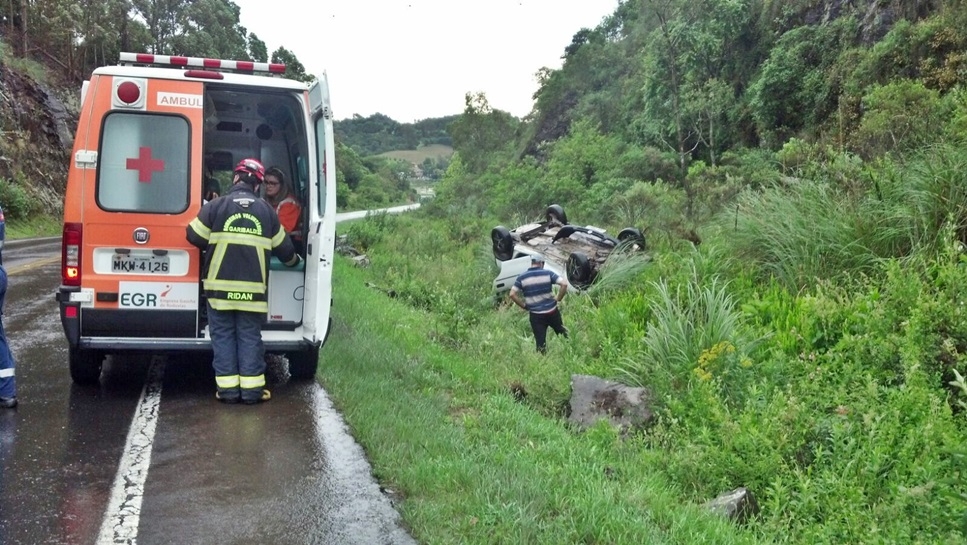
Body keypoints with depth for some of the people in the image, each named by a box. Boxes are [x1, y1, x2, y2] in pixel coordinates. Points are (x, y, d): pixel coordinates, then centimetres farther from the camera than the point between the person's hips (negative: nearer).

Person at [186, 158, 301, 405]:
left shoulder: (216, 206, -3)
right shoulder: (266, 211, 6)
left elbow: (195, 237, 0)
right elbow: (282, 246, 14)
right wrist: (293, 260, 36)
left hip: (220, 285, -2)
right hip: (253, 287, 2)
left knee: (222, 335, 7)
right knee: (250, 336, 8)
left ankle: (228, 388, 7)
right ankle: (252, 388, 7)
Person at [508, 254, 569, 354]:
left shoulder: (522, 277, -3)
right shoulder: (548, 273, -5)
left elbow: (512, 294, -9)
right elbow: (564, 284, -15)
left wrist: (524, 306, 1)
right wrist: (558, 298, -2)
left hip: (536, 315, 0)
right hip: (552, 311, 0)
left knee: (540, 343, 4)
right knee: (563, 334, 23)